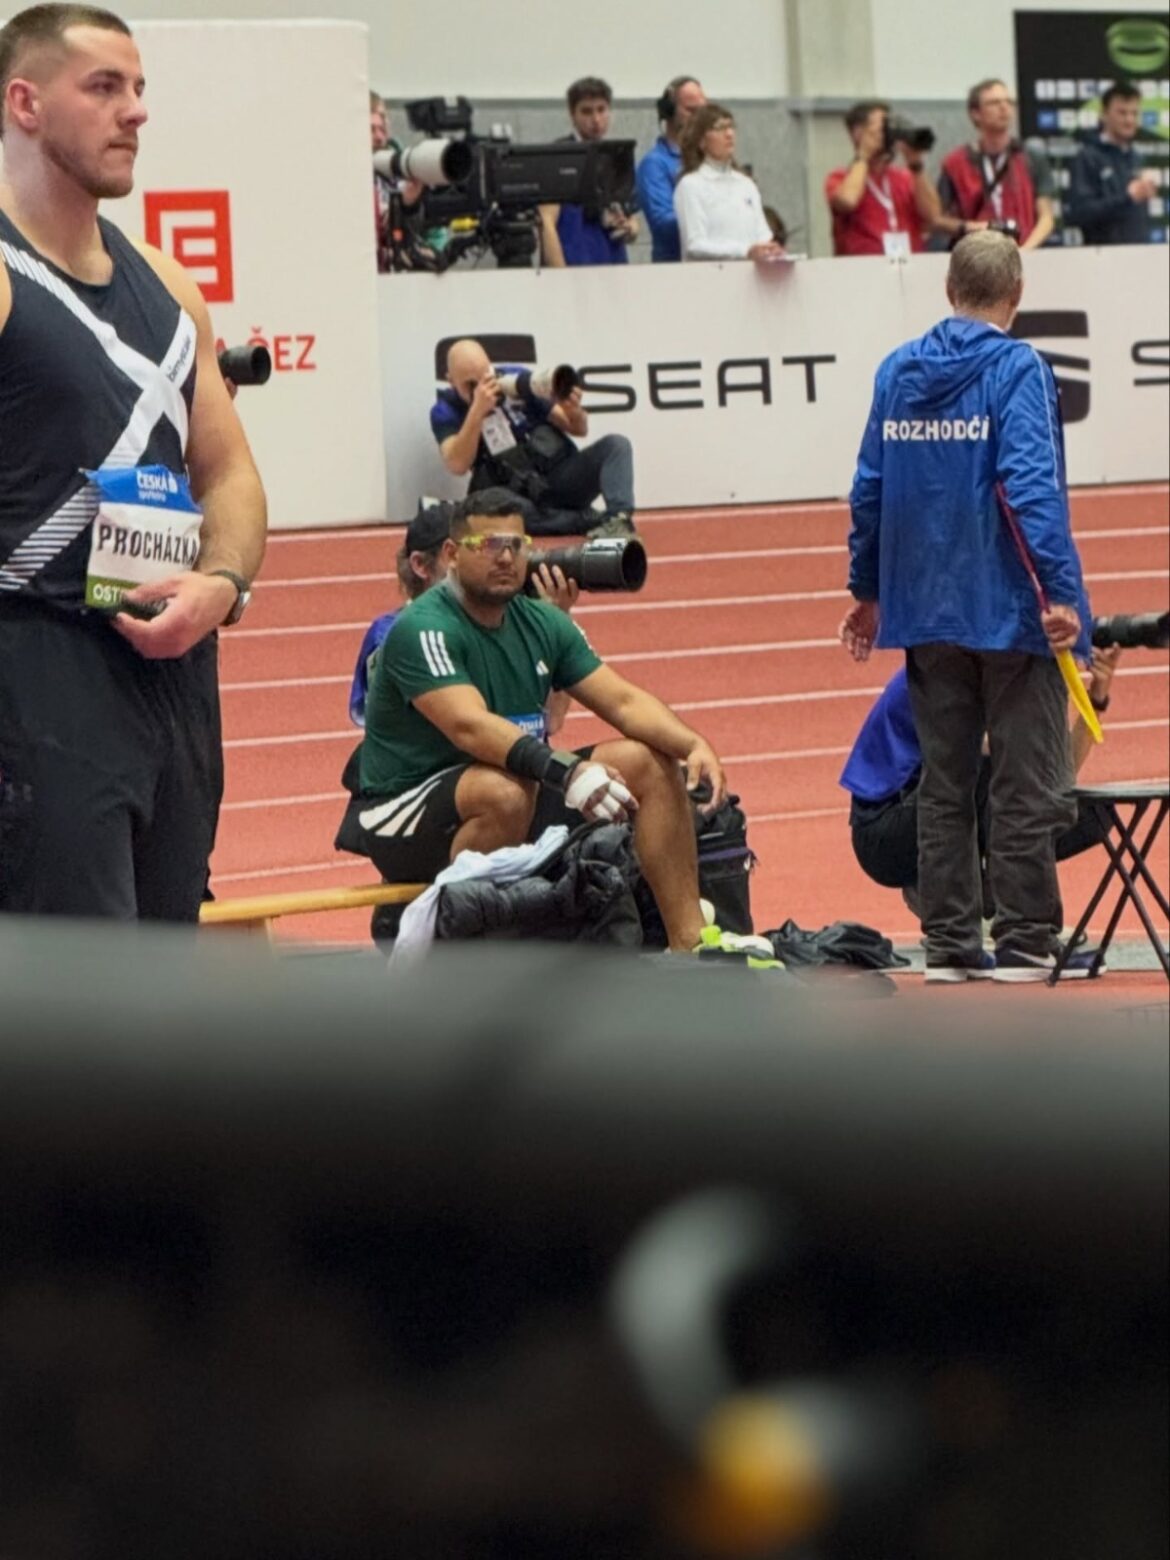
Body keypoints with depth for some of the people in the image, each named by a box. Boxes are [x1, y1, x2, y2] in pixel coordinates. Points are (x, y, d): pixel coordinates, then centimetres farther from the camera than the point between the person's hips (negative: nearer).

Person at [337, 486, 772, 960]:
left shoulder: (540, 622, 6)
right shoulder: (423, 630, -19)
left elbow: (622, 701, 3)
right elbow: (469, 726, -33)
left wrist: (694, 745, -16)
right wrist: (566, 772, -45)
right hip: (402, 816, -8)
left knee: (649, 764, -4)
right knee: (504, 792, -39)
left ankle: (690, 939, -1)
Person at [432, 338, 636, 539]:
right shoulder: (447, 410, 0)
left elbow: (580, 429, 6)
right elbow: (457, 465, -19)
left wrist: (574, 411, -19)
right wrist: (477, 410, -27)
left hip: (562, 479, 3)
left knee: (616, 444, -17)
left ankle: (618, 520, -39)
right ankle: (590, 521, -29)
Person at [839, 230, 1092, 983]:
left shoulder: (897, 372, 7)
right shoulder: (1018, 369, -10)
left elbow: (870, 489, 10)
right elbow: (1032, 483, -20)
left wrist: (868, 590, 19)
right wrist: (1061, 589, -22)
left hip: (926, 610, 5)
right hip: (1010, 609, -5)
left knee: (944, 785, 10)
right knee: (1026, 786, 1)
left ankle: (950, 943, 11)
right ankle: (1024, 943, 1)